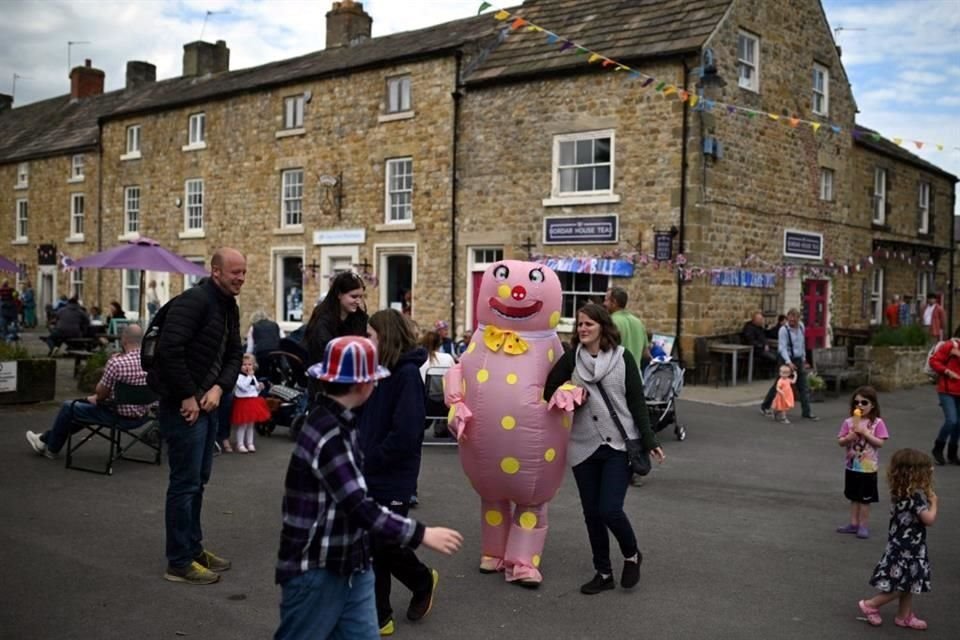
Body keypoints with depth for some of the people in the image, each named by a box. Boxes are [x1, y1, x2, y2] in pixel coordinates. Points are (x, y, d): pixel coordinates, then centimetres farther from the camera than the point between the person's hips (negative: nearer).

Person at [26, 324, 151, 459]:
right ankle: (47, 438, 41)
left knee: (68, 407, 15)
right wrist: (97, 397, 15)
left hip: (120, 416, -7)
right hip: (141, 416, 7)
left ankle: (51, 448, 37)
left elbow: (101, 393, -16)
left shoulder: (116, 363, -26)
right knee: (85, 405, 28)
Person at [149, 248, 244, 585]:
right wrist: (188, 396, -21)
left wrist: (220, 387, -5)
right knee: (185, 482, -2)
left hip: (208, 403, 9)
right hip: (183, 405, -9)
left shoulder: (229, 307, 11)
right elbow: (170, 350, -26)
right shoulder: (193, 301, -18)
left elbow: (234, 354, 13)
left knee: (198, 479, 17)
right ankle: (179, 562, 8)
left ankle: (193, 547, 30)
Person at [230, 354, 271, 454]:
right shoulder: (239, 376, -12)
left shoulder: (253, 377, 12)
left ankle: (250, 443, 22)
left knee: (251, 424, 13)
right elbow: (244, 387, -27)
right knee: (242, 425, -3)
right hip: (242, 402, -7)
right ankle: (240, 444, 6)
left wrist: (259, 387, 1)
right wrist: (249, 376, -22)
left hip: (253, 402, 7)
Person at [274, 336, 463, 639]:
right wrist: (421, 534, -24)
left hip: (350, 565, 9)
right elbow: (360, 507, -28)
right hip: (316, 571, -9)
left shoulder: (339, 424, 7)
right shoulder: (328, 435, -23)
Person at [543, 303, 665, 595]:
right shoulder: (570, 359, 2)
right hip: (584, 447, 3)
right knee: (592, 513, 7)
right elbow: (549, 391, 2)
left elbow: (637, 402, -2)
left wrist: (649, 441, -7)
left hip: (619, 446, -3)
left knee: (610, 510, -10)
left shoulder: (622, 358, -2)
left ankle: (632, 555, 19)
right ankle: (603, 573, 24)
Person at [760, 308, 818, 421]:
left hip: (799, 360, 6)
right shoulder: (784, 330, -15)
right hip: (787, 360, -6)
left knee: (803, 387, 3)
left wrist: (803, 359, 18)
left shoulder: (801, 327, 5)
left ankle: (806, 412, 9)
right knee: (779, 385, 3)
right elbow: (782, 348, -22)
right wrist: (788, 362, -33)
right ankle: (764, 406, 20)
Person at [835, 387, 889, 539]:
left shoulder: (877, 423, -9)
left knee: (865, 498, 5)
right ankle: (853, 523, 24)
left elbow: (880, 443, -15)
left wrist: (865, 432, -22)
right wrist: (850, 436, -20)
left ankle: (863, 525, 15)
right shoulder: (849, 422, -1)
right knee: (854, 497, 14)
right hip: (852, 466, 4)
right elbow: (840, 441, -1)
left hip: (868, 467, -4)